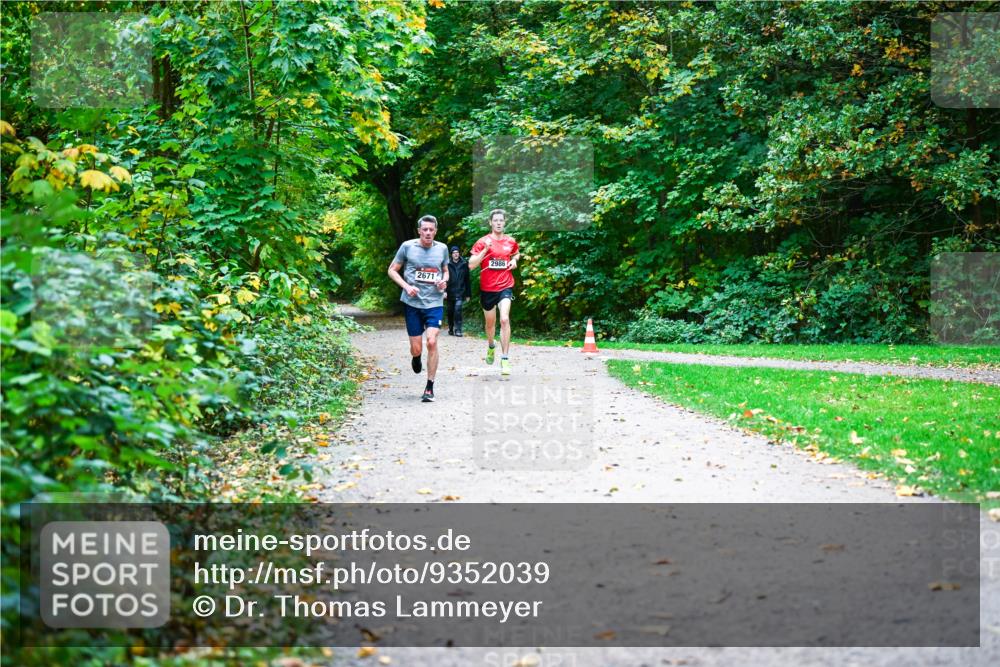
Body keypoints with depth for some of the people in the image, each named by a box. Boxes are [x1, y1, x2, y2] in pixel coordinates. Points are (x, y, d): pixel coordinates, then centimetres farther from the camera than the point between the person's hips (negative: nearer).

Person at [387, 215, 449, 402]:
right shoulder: (408, 246, -3)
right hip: (412, 303, -1)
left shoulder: (442, 248, 5)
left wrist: (444, 281, -2)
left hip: (435, 303, 1)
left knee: (432, 342, -16)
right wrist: (406, 286, -10)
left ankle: (430, 388, -6)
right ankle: (416, 358, 43)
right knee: (416, 349, 2)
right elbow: (392, 270, 4)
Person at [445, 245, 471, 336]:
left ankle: (458, 330, -14)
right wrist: (444, 291, -14)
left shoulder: (464, 265, 3)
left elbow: (467, 280, 8)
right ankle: (450, 329, 26)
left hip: (460, 292, -1)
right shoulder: (448, 265, 0)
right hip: (450, 292, 1)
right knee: (450, 311, 10)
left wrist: (468, 294, 8)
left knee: (458, 309, -16)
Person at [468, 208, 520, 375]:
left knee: (504, 319, -19)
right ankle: (491, 346, 47)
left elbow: (516, 254, 27)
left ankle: (505, 359, -17)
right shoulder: (483, 242, -3)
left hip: (505, 286, 0)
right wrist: (485, 250, -20)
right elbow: (471, 264, -9)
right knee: (490, 322, 15)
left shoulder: (511, 242, 4)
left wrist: (514, 260, 4)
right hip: (487, 288, 0)